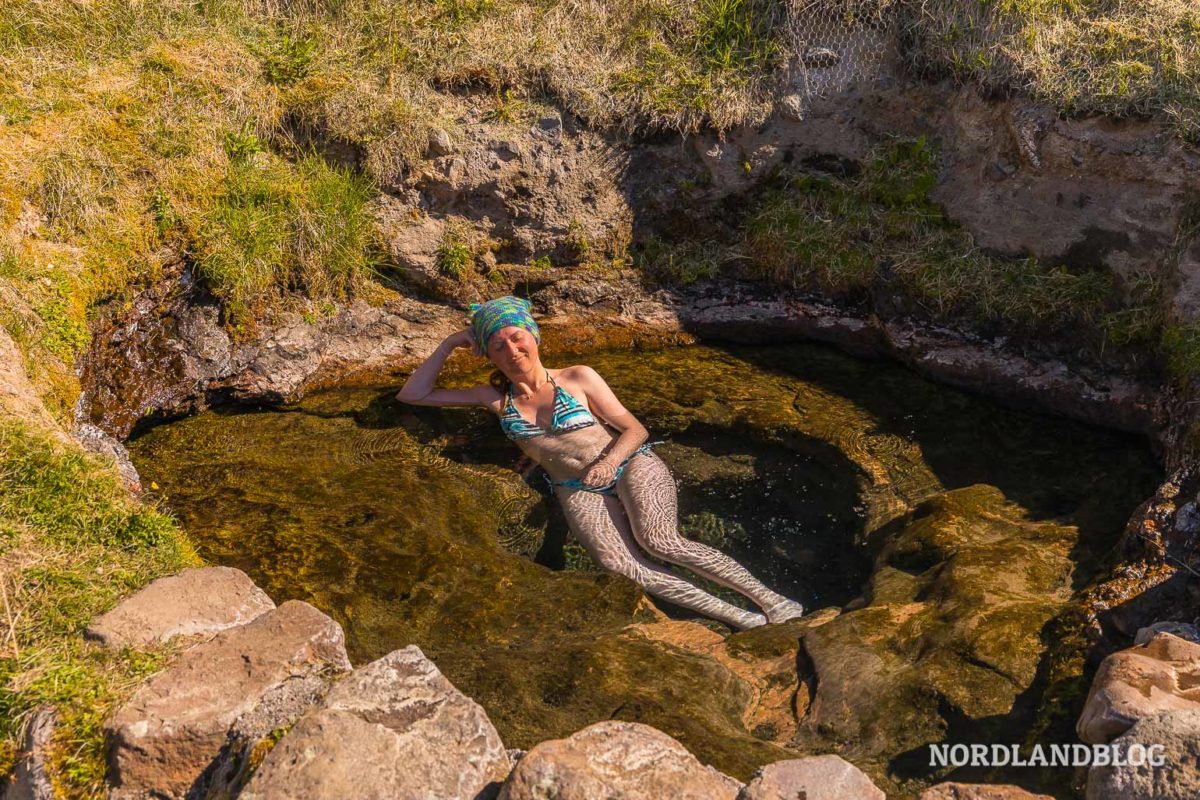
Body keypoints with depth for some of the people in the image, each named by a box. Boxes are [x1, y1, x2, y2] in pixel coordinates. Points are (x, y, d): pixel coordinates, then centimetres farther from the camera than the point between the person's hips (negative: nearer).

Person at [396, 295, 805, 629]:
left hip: (631, 465, -1)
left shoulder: (578, 379, 1)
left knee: (659, 540, -33)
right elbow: (411, 394, 10)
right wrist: (450, 343, 3)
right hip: (578, 491, 2)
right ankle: (742, 620, -28)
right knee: (620, 567, -30)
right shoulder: (496, 398, 8)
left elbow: (635, 429, 2)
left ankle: (771, 600, -24)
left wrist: (610, 460, -18)